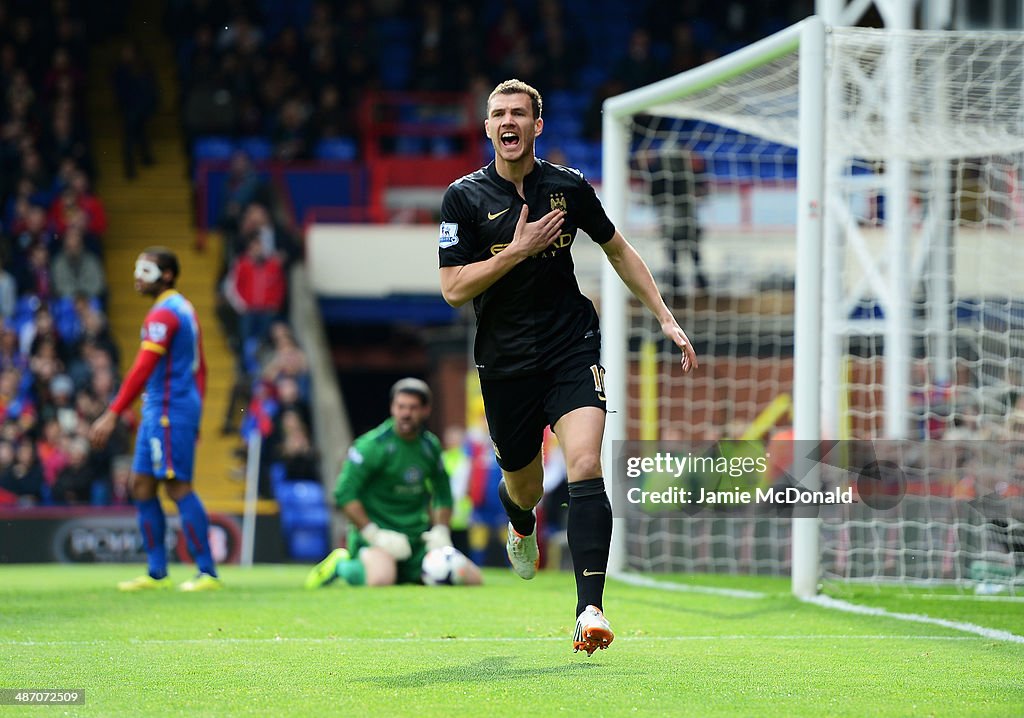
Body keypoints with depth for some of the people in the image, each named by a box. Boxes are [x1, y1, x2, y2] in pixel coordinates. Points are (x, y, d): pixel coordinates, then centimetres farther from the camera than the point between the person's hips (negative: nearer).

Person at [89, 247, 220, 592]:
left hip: (169, 410, -10)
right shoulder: (184, 309, 17)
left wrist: (112, 415, -24)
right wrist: (194, 417, 24)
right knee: (142, 486, 10)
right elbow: (199, 368, 21)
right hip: (158, 411, 10)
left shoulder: (163, 314, -14)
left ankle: (207, 573, -7)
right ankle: (157, 573, 10)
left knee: (178, 488, -9)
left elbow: (143, 369, -22)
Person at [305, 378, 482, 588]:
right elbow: (344, 494, -14)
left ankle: (405, 574, 18)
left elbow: (443, 494, 21)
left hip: (418, 537, 6)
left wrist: (440, 531, 3)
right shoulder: (373, 445, -11)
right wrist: (374, 535, -19)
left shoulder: (430, 446, 8)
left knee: (472, 577, -3)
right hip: (377, 531, -6)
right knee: (381, 578, -38)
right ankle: (341, 565, -3)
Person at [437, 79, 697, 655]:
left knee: (585, 467, -21)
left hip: (574, 349, 0)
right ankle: (522, 524, 55)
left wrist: (666, 318, 13)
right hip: (505, 363, 1)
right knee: (523, 486, 15)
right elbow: (453, 289, -9)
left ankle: (591, 609, -24)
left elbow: (619, 249, 16)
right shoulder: (466, 197, -4)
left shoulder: (569, 186, 1)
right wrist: (519, 250, -18)